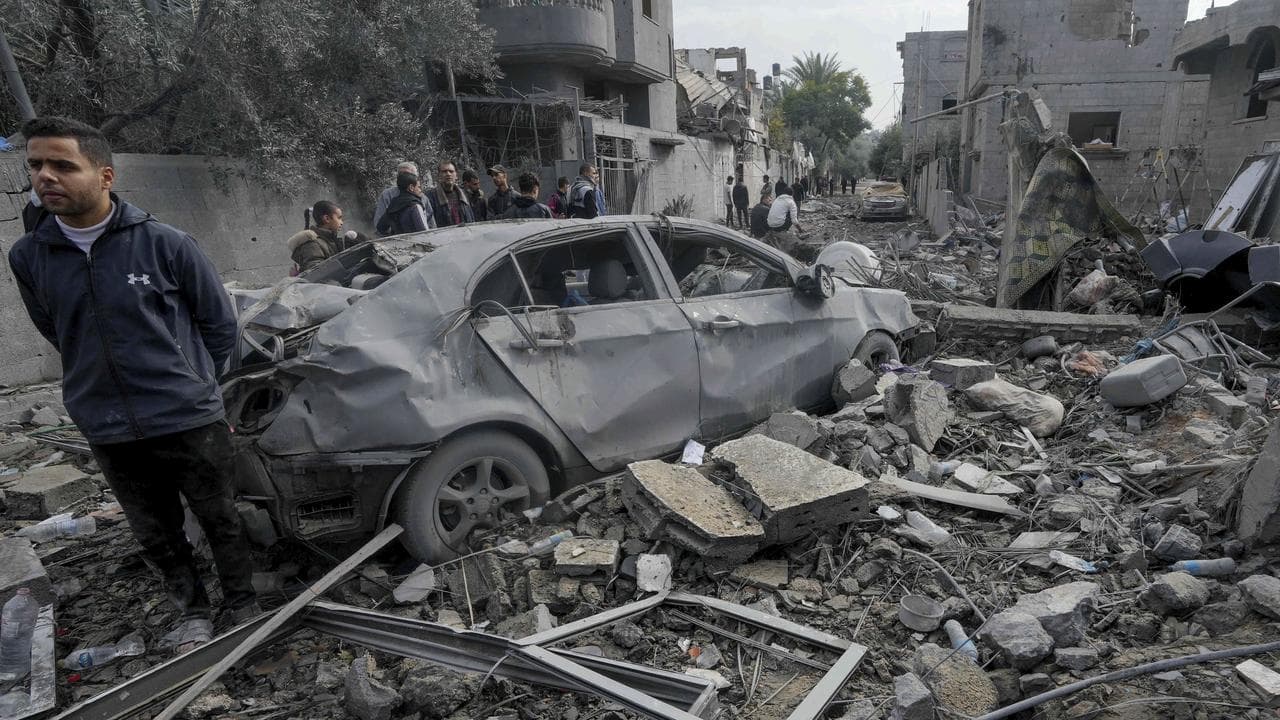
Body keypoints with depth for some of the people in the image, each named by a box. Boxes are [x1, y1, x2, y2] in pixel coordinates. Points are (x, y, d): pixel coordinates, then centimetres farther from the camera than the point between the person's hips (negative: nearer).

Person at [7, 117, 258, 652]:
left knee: (220, 519, 11)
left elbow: (220, 322, 0)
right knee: (157, 536, 17)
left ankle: (242, 605, 32)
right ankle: (192, 613, 37)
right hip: (108, 432, 4)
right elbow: (55, 333, 16)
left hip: (190, 421, -3)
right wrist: (102, 385, 16)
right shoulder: (27, 257, 0)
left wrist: (191, 386, 9)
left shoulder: (165, 243, -10)